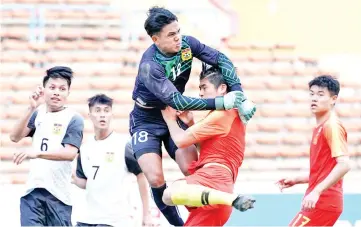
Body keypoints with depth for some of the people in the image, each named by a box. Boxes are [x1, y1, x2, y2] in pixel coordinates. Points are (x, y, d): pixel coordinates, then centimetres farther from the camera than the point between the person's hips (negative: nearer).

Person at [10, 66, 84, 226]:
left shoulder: (74, 119, -4)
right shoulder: (38, 114, 10)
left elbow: (70, 153, -16)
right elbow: (15, 137, -2)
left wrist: (37, 153, -28)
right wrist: (31, 109, -13)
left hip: (58, 194, -3)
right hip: (32, 191, 3)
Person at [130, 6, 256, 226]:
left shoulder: (187, 44, -15)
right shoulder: (149, 65, -30)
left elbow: (221, 60, -10)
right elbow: (177, 100, -35)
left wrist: (239, 95, -23)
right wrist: (220, 103, -38)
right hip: (147, 122, -4)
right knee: (156, 180, -18)